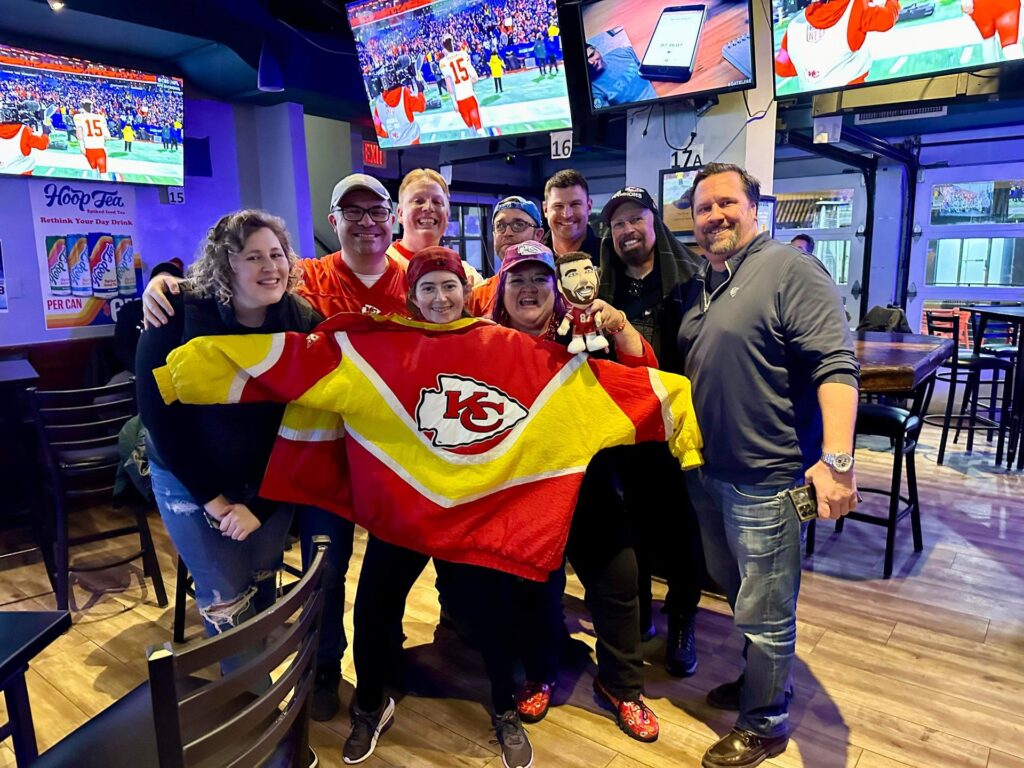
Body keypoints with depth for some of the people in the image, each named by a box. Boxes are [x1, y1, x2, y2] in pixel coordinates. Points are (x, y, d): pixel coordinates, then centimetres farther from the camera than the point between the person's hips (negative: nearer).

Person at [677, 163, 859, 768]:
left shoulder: (791, 271, -12)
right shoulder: (700, 287, 12)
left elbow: (836, 366, -20)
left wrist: (837, 459, -29)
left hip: (766, 479, -7)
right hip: (708, 473, 8)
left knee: (764, 614, 7)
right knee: (739, 596, 24)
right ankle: (760, 680, 46)